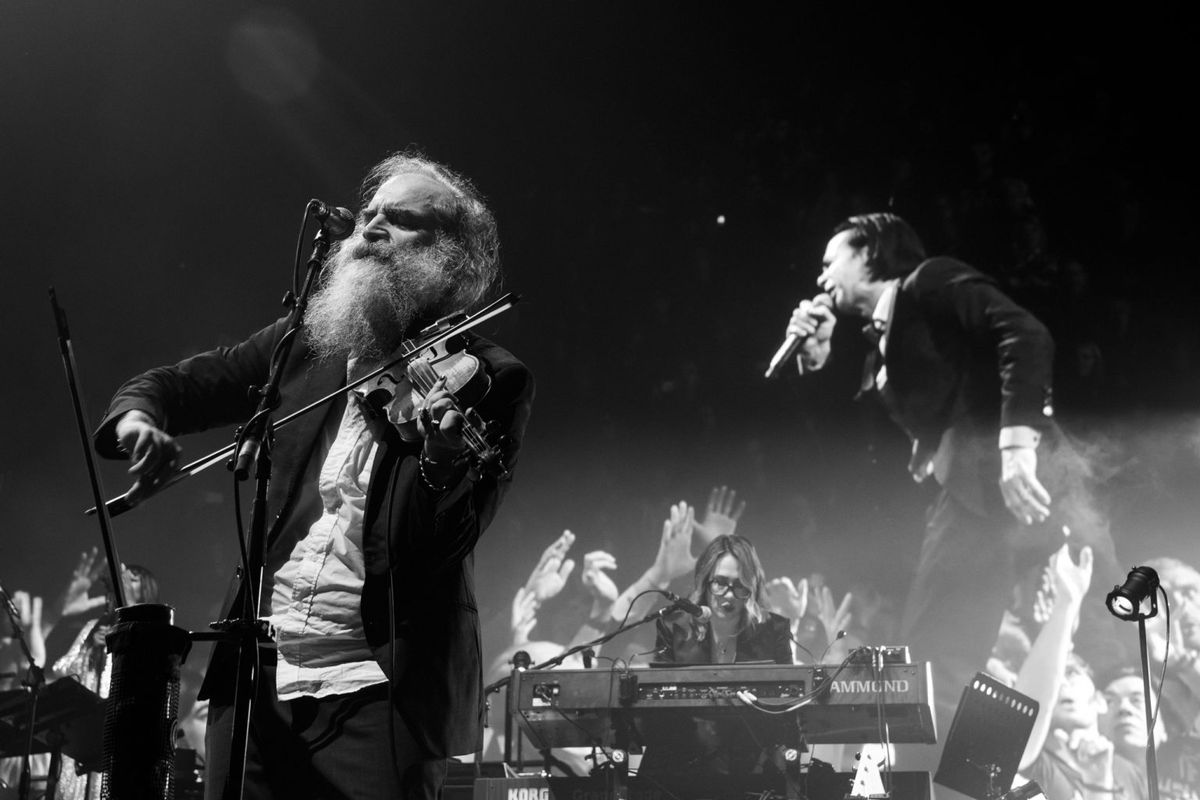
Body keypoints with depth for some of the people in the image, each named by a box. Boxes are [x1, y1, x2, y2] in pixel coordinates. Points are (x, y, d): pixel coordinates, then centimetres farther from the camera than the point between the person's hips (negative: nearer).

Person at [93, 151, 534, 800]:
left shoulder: (487, 380, -3)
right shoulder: (305, 342, 10)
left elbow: (443, 543, -12)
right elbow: (175, 385, 17)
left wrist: (444, 456, -32)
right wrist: (137, 416, -6)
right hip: (260, 678, 4)